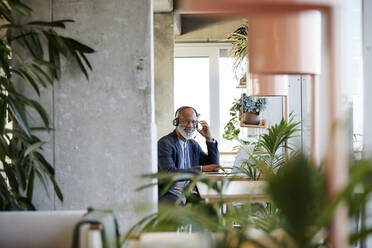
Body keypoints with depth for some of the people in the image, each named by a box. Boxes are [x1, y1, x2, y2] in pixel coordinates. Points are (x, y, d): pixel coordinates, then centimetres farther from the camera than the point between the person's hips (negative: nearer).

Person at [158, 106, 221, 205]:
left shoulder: (193, 145, 16)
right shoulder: (165, 143, -7)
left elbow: (214, 166, 13)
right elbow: (170, 174, -21)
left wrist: (209, 138, 5)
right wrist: (201, 169, -26)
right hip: (168, 195, -7)